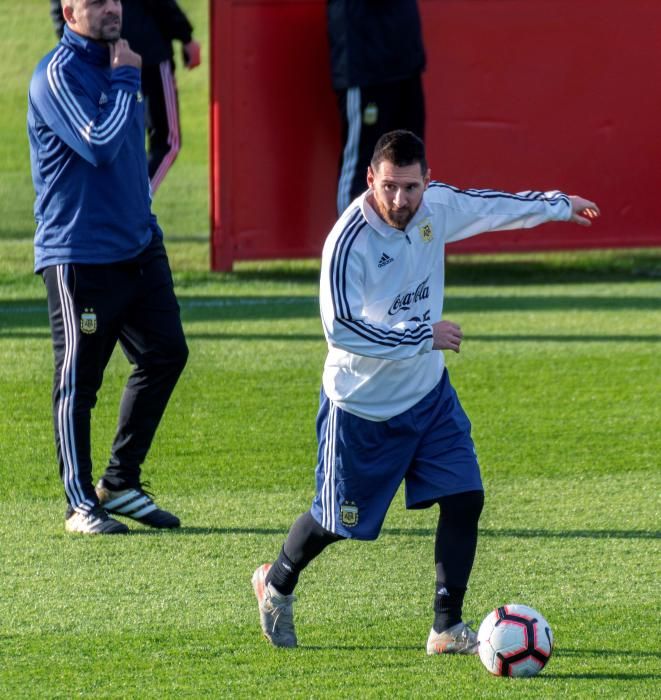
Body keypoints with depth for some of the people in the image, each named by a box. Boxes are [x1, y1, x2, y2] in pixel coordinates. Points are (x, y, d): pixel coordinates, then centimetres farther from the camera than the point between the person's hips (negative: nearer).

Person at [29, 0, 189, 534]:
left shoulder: (115, 63, 13)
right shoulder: (58, 74, -14)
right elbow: (100, 146, -25)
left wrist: (144, 219, 17)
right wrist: (125, 80, -16)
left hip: (137, 245, 8)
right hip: (78, 255, -8)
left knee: (166, 352, 7)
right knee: (78, 381, -1)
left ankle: (121, 484, 18)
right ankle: (82, 505, 8)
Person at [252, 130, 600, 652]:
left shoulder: (438, 207, -7)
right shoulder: (349, 241, -27)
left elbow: (491, 206, 14)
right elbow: (340, 327, -31)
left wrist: (556, 206, 29)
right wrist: (423, 336, -24)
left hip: (429, 394, 6)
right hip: (363, 408, -6)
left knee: (465, 498, -6)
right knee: (338, 520, 8)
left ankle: (448, 628, 5)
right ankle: (276, 584, 38)